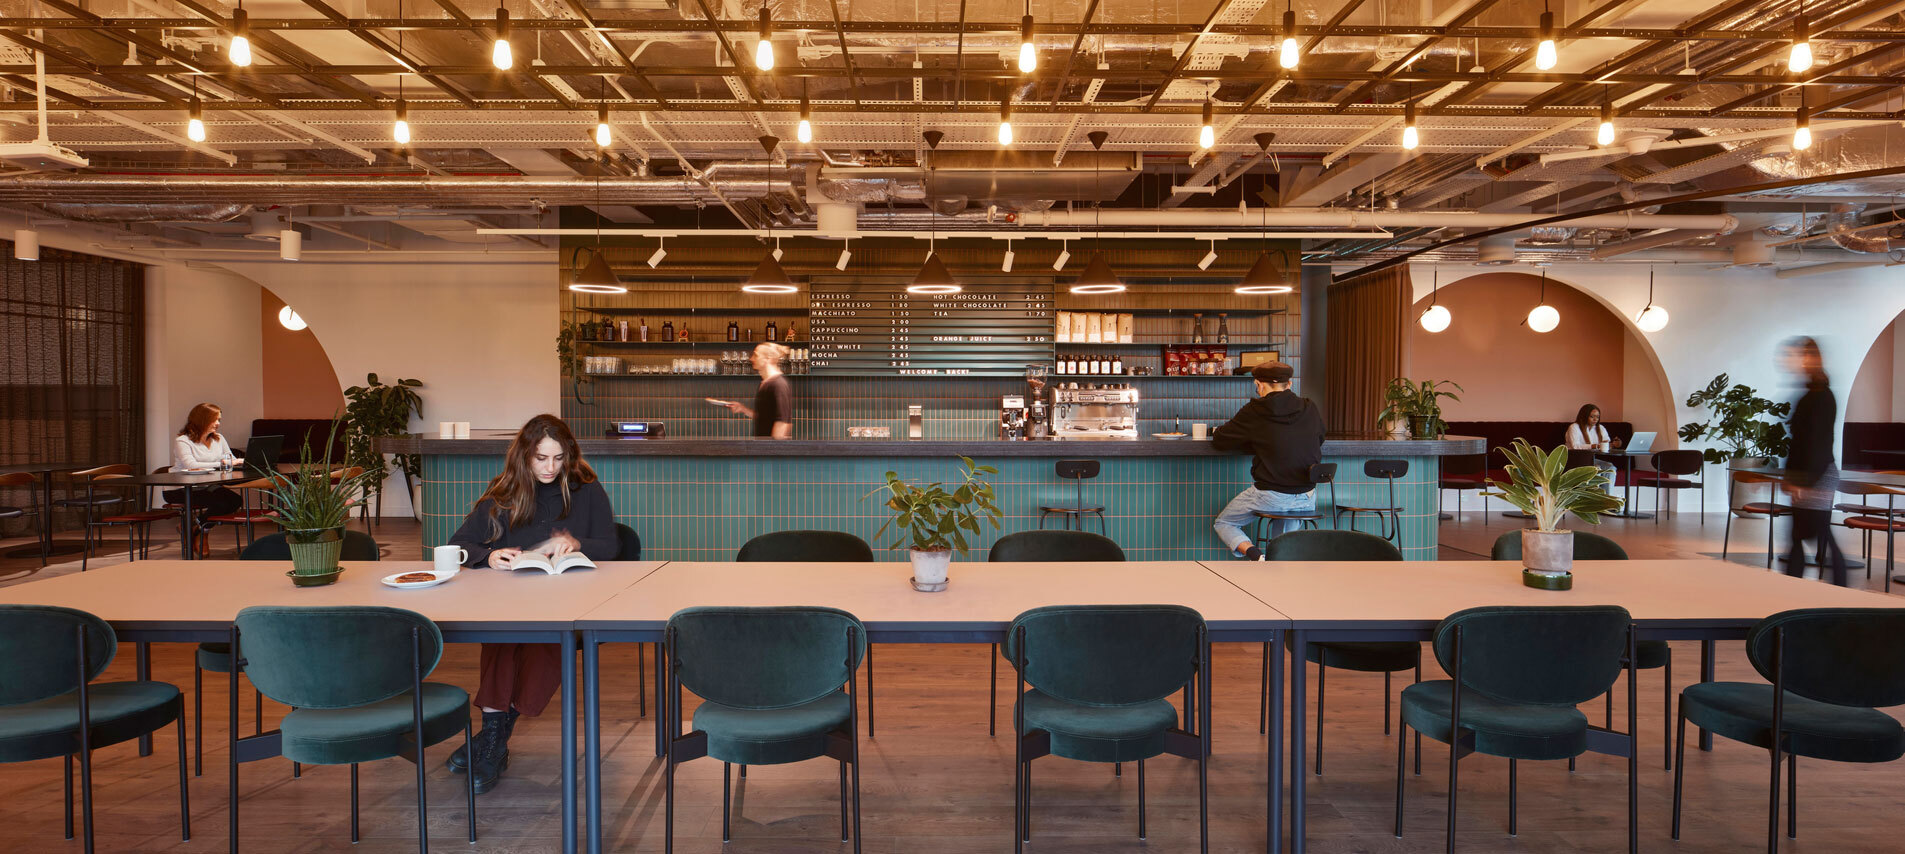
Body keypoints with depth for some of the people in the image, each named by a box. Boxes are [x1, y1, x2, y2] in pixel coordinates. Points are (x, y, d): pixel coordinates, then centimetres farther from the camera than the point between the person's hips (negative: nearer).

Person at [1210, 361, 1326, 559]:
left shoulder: (1254, 412, -9)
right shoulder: (1310, 410, 3)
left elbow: (1219, 441, 0)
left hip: (1271, 495, -5)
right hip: (1307, 498, 5)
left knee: (1222, 523, 17)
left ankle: (1257, 557, -7)